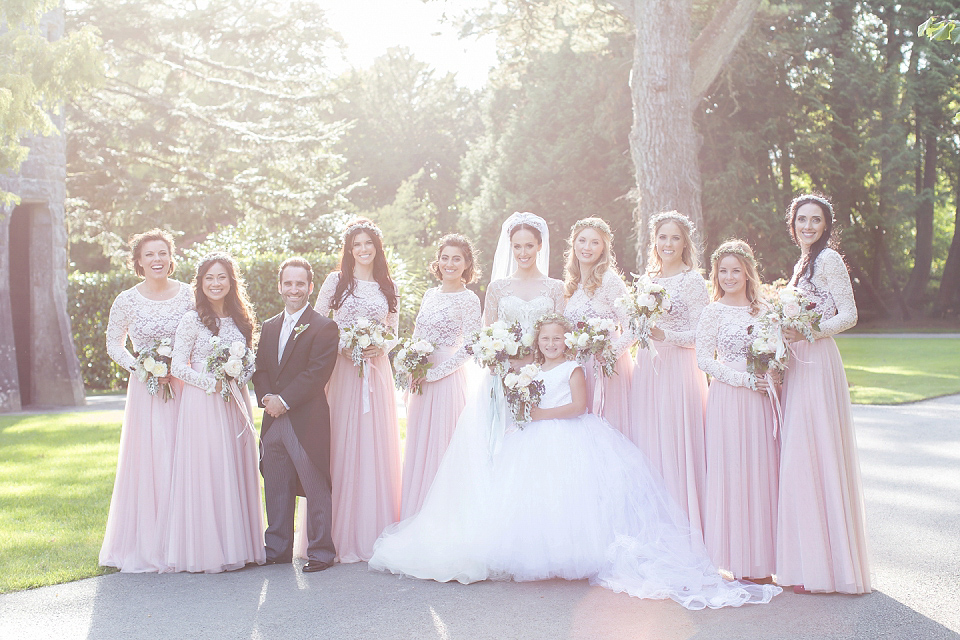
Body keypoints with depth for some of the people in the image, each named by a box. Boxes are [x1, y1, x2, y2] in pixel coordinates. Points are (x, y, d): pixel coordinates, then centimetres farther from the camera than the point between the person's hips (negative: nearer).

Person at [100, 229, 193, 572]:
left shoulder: (187, 295, 1)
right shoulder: (127, 301, -2)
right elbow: (114, 343, 9)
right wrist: (139, 367, -6)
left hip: (185, 387, 1)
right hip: (146, 390, -1)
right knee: (147, 463, -1)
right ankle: (147, 546, 9)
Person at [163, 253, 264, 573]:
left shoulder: (240, 319, 12)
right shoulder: (192, 321, -3)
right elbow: (178, 367, -6)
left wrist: (238, 379, -5)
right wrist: (212, 383, -15)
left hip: (235, 403, 5)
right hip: (202, 404, -5)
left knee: (237, 470, 5)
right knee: (206, 471, -6)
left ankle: (238, 545, 13)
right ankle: (207, 550, 1)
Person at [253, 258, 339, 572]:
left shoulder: (324, 328, -4)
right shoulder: (268, 327, 18)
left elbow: (317, 373, -12)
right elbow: (260, 369, 13)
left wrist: (284, 400, -16)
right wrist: (266, 398, -6)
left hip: (307, 420, -6)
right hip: (273, 420, 6)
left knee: (316, 487, -1)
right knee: (275, 487, 11)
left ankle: (321, 551, 7)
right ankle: (278, 549, 21)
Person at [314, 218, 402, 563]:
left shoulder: (388, 288, 13)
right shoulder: (336, 281, 6)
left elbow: (394, 336, 16)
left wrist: (381, 347, -5)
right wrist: (341, 345, -10)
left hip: (376, 372, 2)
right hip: (342, 371, -2)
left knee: (376, 449, 1)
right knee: (342, 447, -5)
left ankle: (374, 535, 7)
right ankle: (343, 537, -1)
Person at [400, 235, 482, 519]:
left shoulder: (469, 300, -7)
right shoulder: (430, 295, 13)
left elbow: (470, 347, -13)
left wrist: (433, 373, -14)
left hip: (446, 380, -6)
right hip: (420, 378, 6)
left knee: (439, 448, -2)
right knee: (416, 446, 9)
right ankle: (413, 515, 17)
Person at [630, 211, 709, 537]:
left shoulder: (693, 282, -2)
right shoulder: (647, 280, 15)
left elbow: (700, 335, -8)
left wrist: (665, 335, -20)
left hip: (679, 370, -6)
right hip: (647, 369, 6)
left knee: (676, 440, -6)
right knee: (647, 440, 4)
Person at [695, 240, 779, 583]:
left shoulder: (763, 310, 12)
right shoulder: (713, 312, 1)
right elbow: (703, 359, -5)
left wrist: (770, 377, -3)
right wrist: (742, 379, -13)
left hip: (760, 399, 4)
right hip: (726, 397, -4)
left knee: (761, 473, 3)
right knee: (730, 473, -3)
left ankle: (760, 559, 10)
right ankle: (736, 559, 4)